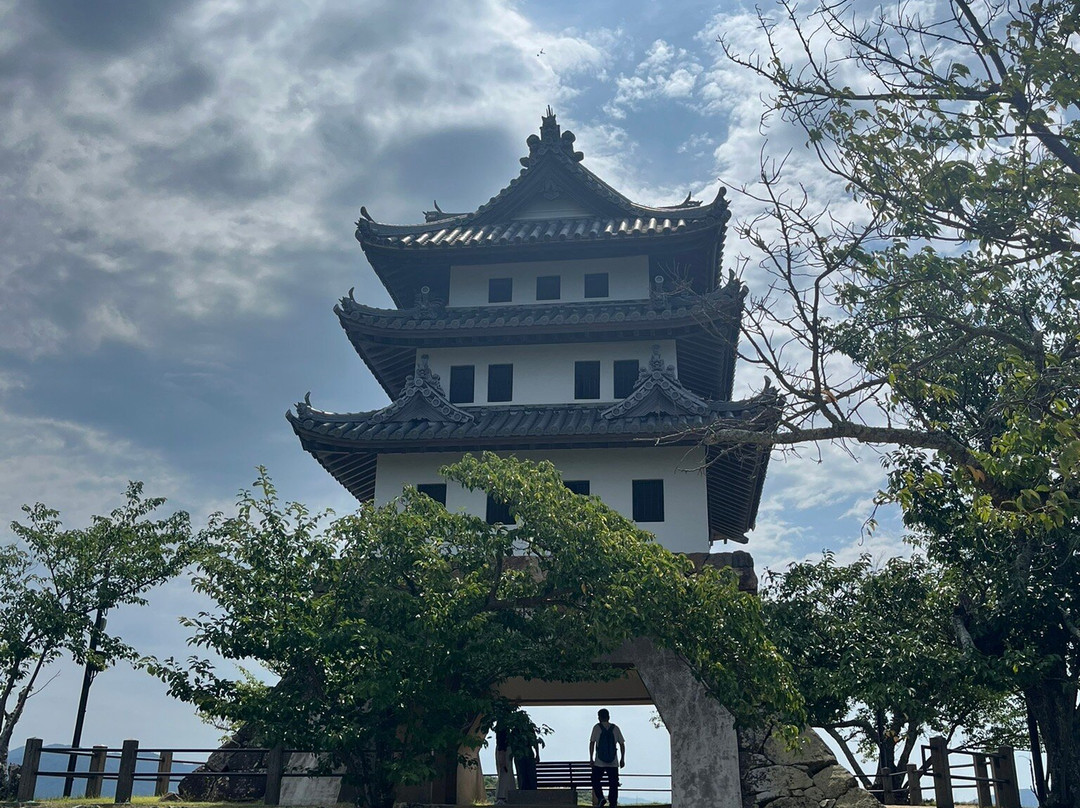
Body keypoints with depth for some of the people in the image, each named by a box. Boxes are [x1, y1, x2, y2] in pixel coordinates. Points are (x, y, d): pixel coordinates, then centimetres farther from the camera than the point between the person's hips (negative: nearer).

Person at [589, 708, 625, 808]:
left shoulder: (597, 727, -1)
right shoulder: (615, 728, 6)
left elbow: (592, 743, -6)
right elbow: (622, 744, 5)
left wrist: (591, 758, 0)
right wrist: (622, 759, 11)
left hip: (599, 763, -2)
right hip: (613, 763, 2)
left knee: (595, 781, 10)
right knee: (613, 784, 8)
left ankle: (600, 798, -11)